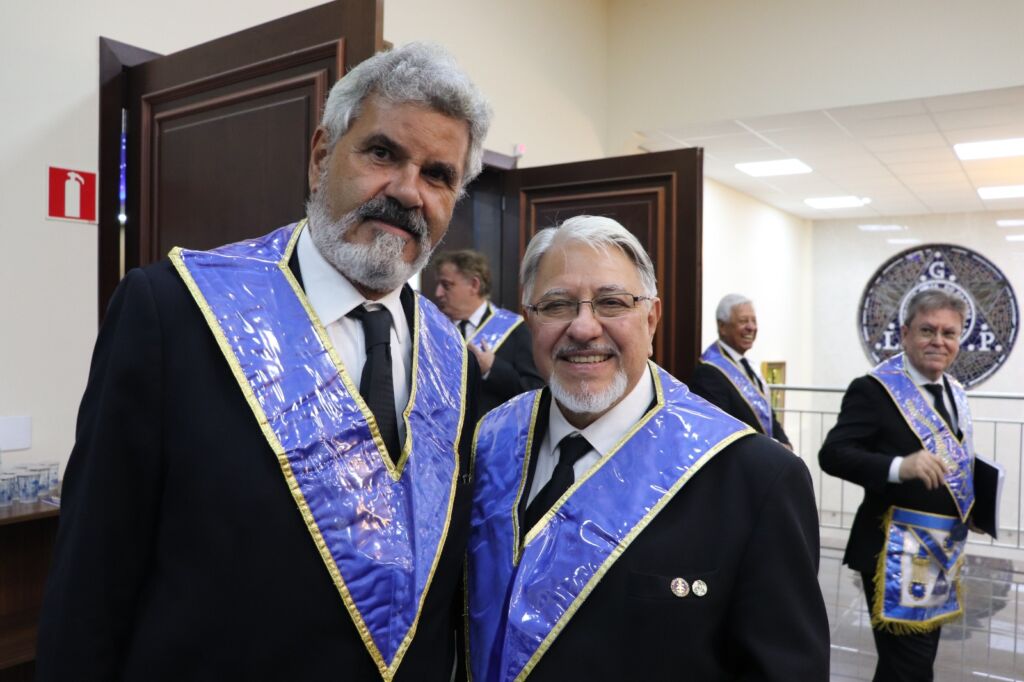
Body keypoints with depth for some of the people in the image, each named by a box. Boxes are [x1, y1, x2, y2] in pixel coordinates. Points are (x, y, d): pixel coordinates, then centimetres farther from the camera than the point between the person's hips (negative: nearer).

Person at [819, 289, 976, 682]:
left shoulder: (955, 392, 9)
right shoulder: (875, 389, -16)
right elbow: (833, 454, -25)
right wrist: (900, 467, -38)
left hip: (945, 548, 8)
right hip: (899, 550, -8)